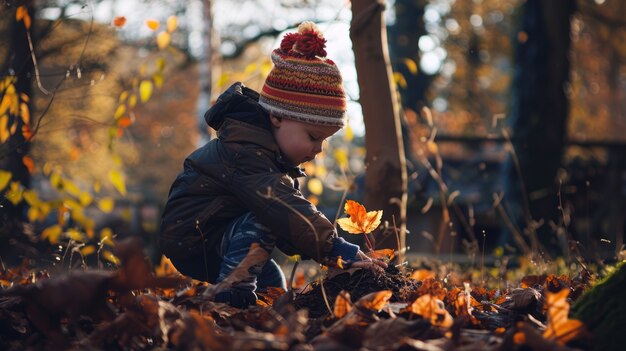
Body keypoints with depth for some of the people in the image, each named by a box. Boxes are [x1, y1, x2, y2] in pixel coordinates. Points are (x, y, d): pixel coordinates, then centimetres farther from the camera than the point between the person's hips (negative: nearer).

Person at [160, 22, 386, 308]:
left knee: (274, 286, 20)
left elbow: (292, 207, 7)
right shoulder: (246, 153, -30)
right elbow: (288, 211, -41)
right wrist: (340, 251, -46)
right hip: (191, 242, -11)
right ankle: (234, 292, -27)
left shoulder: (271, 152, 5)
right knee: (261, 220, -33)